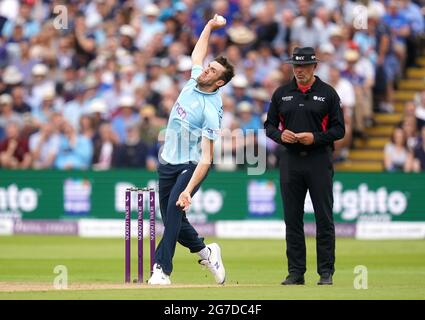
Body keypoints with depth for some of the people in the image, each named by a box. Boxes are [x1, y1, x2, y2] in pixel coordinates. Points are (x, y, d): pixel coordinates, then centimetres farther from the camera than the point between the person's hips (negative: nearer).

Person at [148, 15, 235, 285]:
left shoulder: (212, 110, -22)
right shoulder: (194, 82, -1)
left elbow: (206, 158, -27)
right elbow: (197, 54, 24)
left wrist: (188, 190, -36)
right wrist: (210, 26, 20)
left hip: (191, 166, -8)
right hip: (168, 163, 8)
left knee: (174, 212, -24)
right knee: (171, 218, 11)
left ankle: (162, 270, -24)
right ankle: (206, 251, 34)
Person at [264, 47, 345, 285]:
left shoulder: (328, 93, 2)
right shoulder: (282, 94, 11)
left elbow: (339, 129, 0)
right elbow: (269, 125, 14)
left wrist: (315, 137, -15)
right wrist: (280, 135, -8)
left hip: (319, 160, -3)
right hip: (290, 160, 3)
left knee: (324, 219, -2)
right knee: (293, 219, 4)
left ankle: (326, 273, 3)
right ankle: (296, 272, 10)